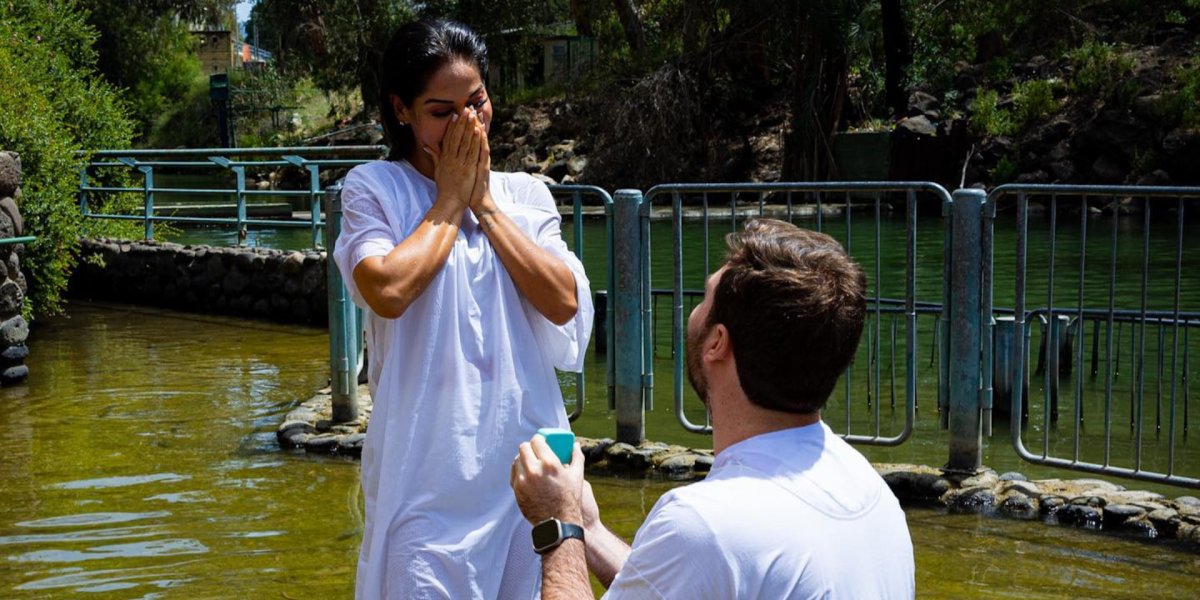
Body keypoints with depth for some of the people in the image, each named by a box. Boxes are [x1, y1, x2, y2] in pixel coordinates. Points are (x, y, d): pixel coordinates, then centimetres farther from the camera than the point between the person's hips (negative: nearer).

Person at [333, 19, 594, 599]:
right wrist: (451, 201, -7)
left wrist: (485, 204, -3)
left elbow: (564, 302, -4)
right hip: (429, 467, -4)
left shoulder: (526, 195, 10)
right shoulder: (374, 187, -1)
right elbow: (387, 289, -19)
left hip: (527, 460, 4)